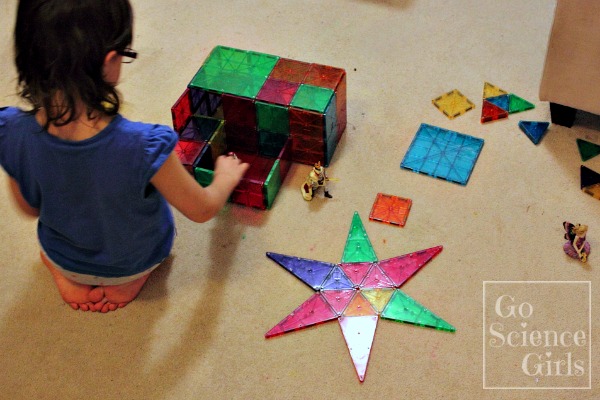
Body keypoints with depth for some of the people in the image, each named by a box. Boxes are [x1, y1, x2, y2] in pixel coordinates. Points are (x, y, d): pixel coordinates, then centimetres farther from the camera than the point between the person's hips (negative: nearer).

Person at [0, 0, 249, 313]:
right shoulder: (145, 147, -41)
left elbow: (30, 208, -10)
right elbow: (202, 210, -21)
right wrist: (226, 177, 2)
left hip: (62, 259, 2)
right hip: (137, 262, -2)